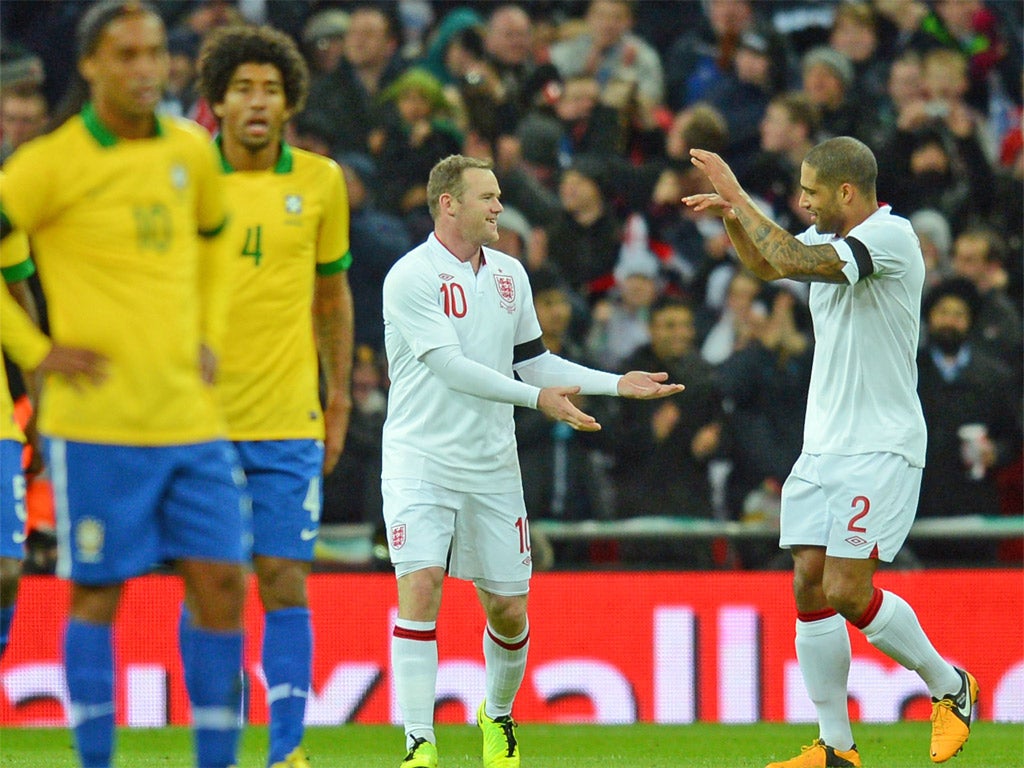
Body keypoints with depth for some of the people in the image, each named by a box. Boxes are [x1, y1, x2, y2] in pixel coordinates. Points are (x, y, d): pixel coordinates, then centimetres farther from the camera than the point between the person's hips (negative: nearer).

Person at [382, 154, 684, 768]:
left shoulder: (509, 273, 11)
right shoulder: (411, 276, -11)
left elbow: (533, 361, 19)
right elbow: (449, 364, -19)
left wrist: (617, 383, 11)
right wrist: (537, 397, -25)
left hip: (492, 464, 5)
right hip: (421, 458, -5)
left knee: (509, 609, 6)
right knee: (420, 587, -20)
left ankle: (498, 718, 33)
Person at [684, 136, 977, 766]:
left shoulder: (890, 236, -16)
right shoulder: (831, 238, 10)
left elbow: (793, 261, -27)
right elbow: (767, 263, 29)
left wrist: (739, 195, -17)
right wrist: (733, 214, 10)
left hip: (881, 448, -9)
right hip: (823, 447, 9)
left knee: (847, 591, -14)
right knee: (809, 586, 2)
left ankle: (949, 686, 9)